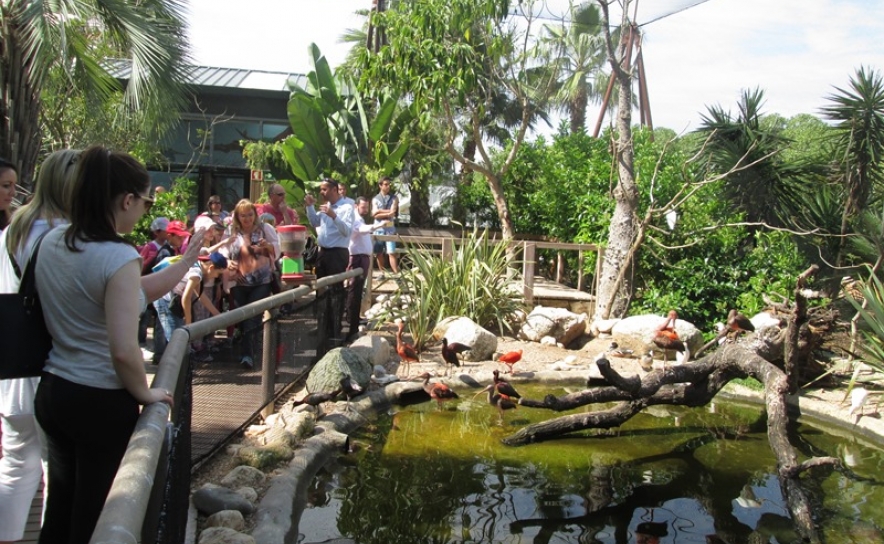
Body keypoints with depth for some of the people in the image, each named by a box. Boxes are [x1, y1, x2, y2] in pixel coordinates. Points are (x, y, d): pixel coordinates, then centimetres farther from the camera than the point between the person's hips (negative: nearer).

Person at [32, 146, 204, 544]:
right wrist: (145, 393, -10)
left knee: (59, 511, 21)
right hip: (102, 402, -7)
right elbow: (123, 351, -28)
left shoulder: (52, 242, 3)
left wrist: (187, 261, 17)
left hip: (52, 391, 8)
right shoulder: (118, 257, -22)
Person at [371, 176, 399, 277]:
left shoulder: (394, 198, 5)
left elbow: (392, 213, -6)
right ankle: (382, 273, 16)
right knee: (379, 253, 6)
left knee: (391, 252, -9)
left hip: (389, 227, -2)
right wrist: (387, 213, -8)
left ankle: (396, 274, -10)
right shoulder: (375, 199, 9)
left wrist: (380, 211, -5)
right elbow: (374, 215, -2)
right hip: (378, 227, 2)